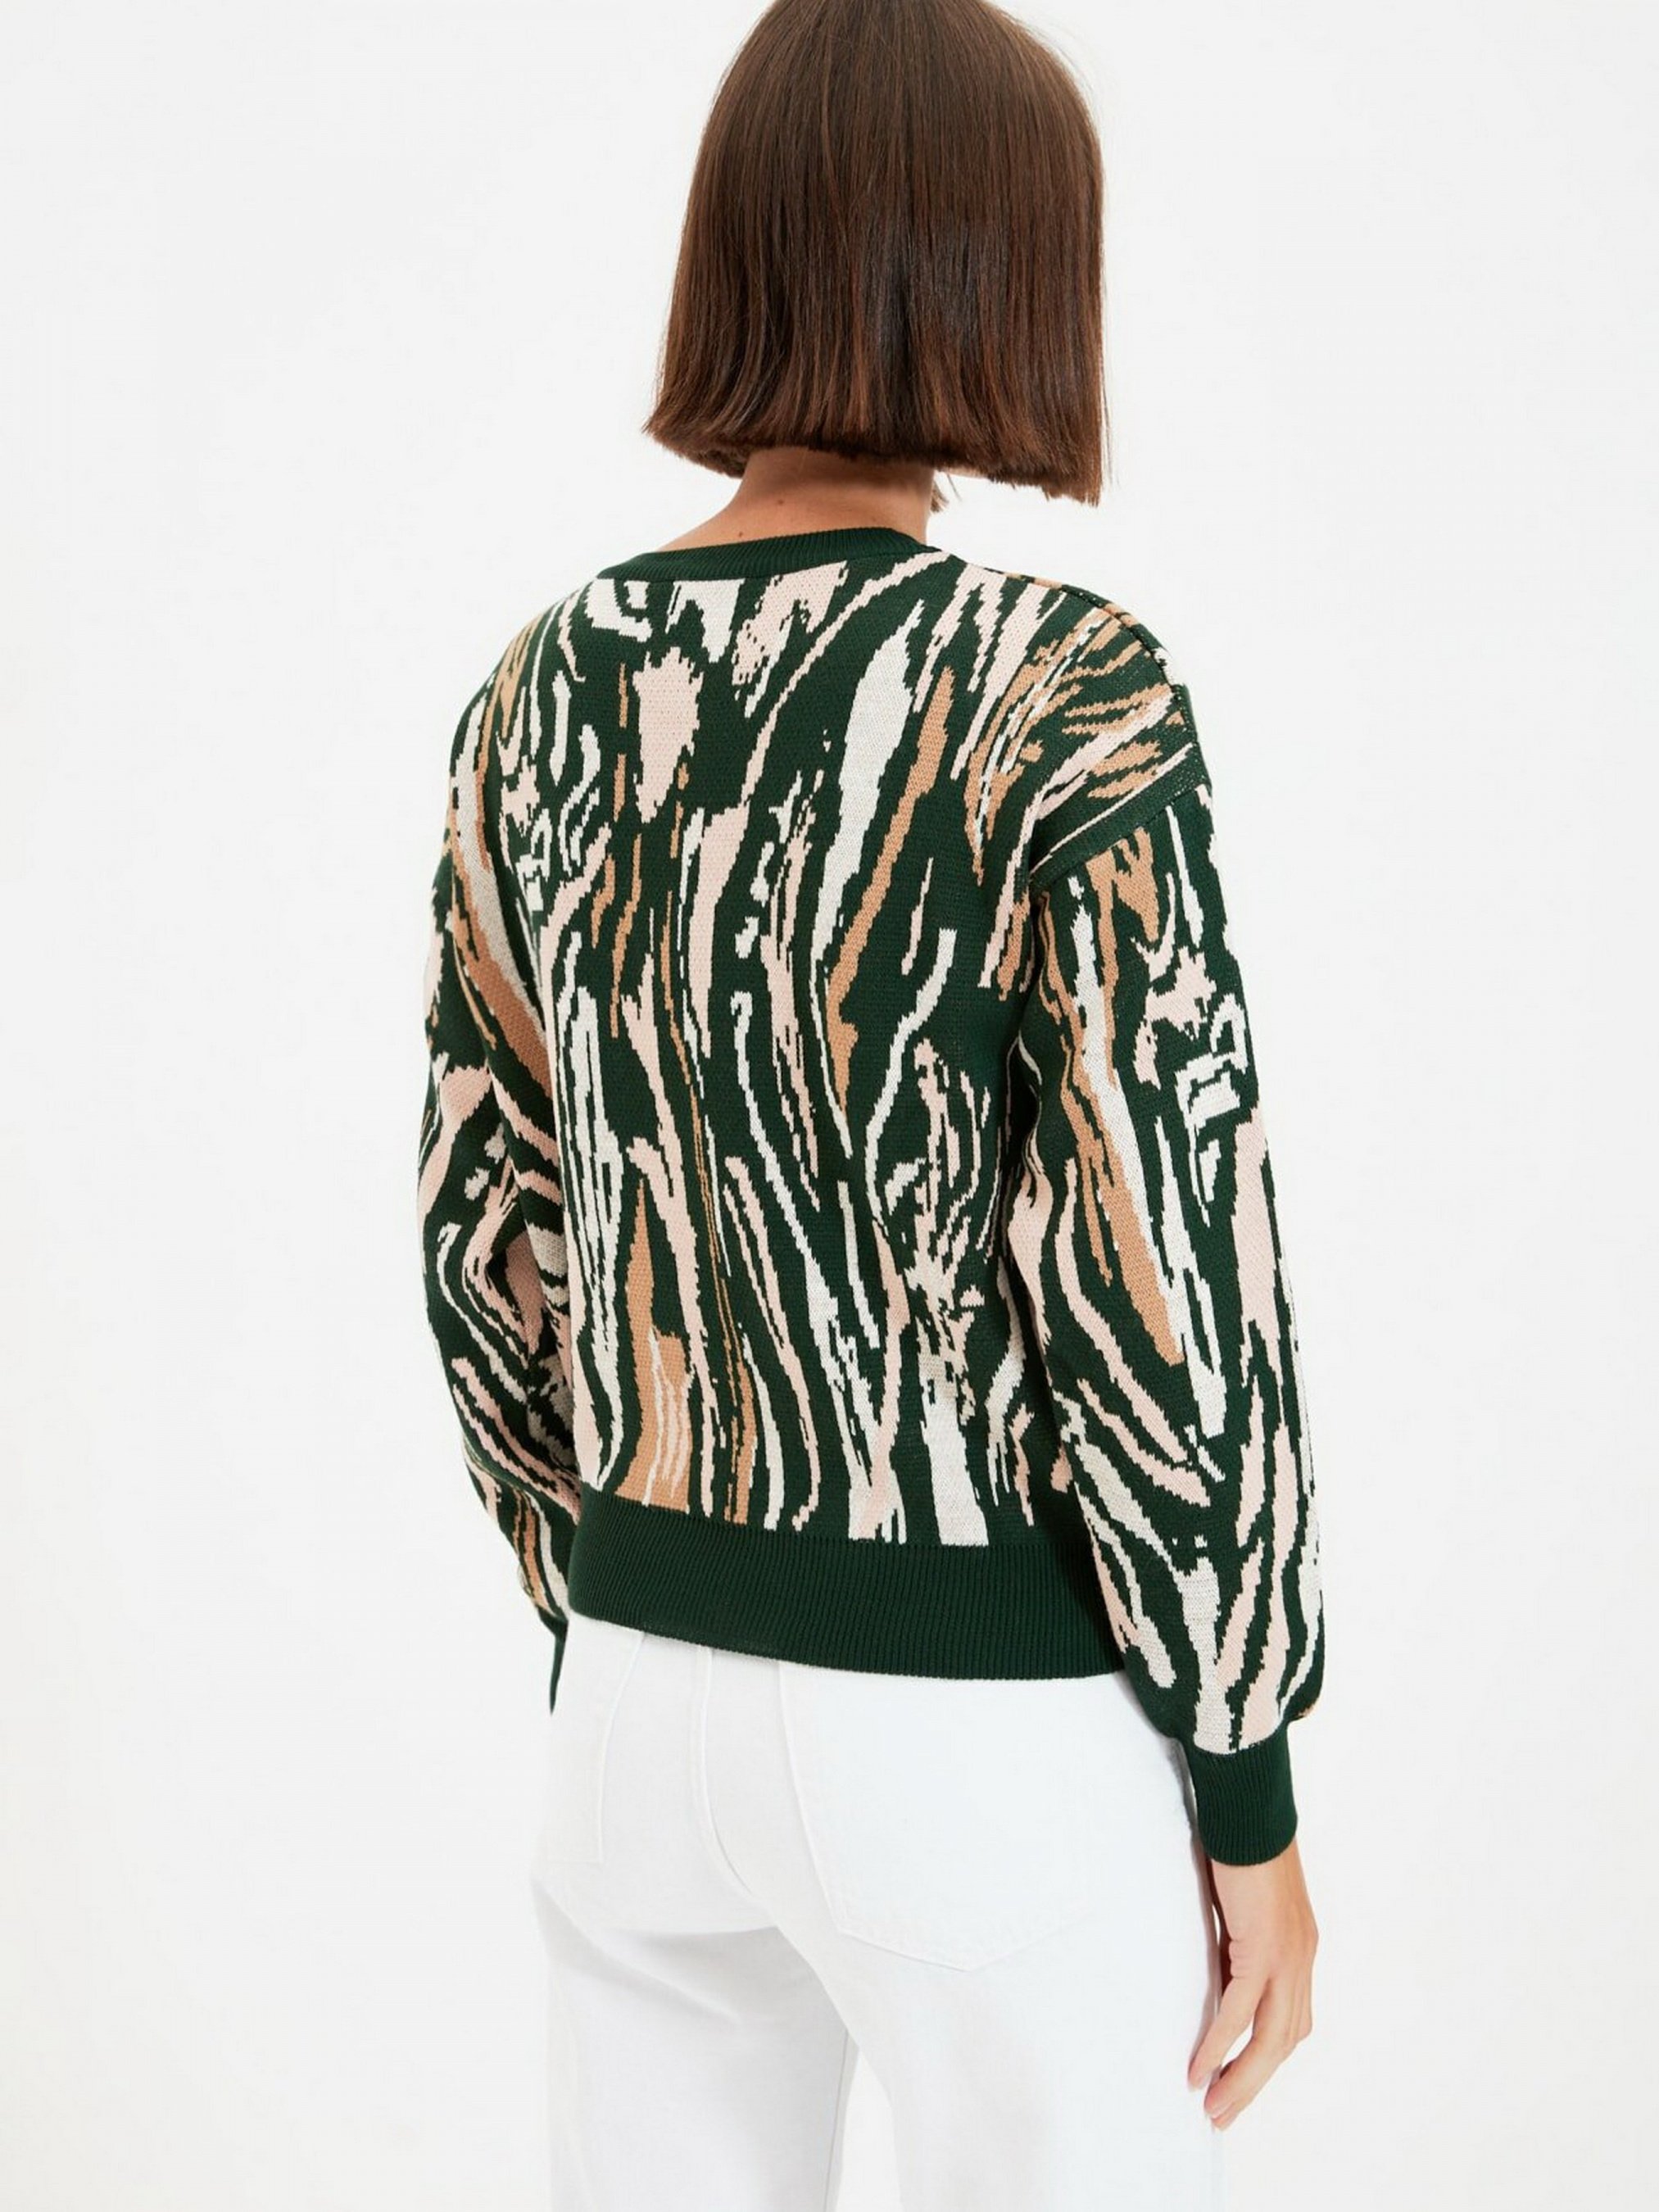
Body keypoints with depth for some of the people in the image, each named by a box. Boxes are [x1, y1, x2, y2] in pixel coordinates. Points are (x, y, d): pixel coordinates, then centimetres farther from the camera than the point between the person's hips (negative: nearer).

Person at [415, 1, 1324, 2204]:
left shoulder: (545, 687, 0)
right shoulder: (1067, 695, -18)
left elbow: (487, 1230, 5)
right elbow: (1162, 1281, -18)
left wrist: (606, 1627, 17)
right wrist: (1251, 1796, -7)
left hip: (647, 1686, 6)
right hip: (983, 1713, -5)